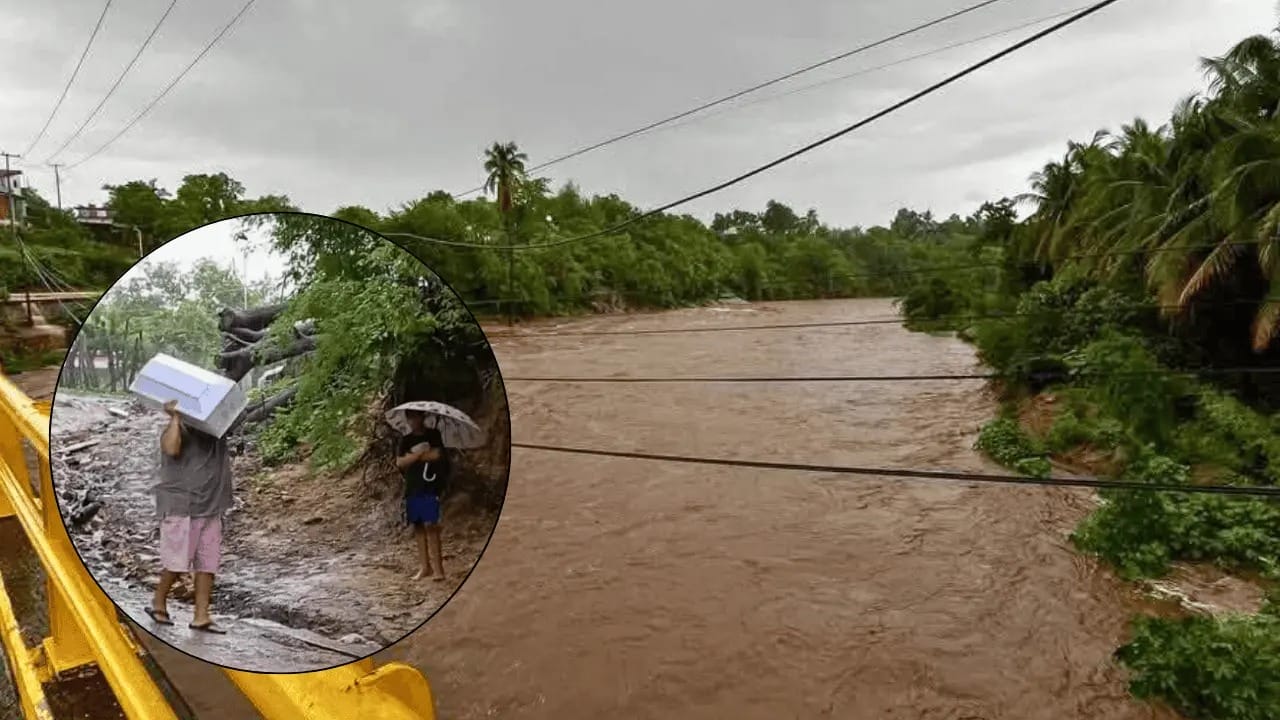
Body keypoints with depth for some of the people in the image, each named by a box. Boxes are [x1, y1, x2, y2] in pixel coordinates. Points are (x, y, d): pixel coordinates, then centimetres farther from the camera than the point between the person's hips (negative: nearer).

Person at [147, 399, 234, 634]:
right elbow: (171, 449, -30)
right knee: (178, 561, -1)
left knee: (208, 562, 3)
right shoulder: (178, 430, -10)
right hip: (181, 506, -6)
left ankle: (201, 617, 7)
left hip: (210, 508, 6)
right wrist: (175, 417, -26)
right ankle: (158, 604, 24)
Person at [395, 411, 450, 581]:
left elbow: (436, 455, -13)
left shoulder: (433, 435, 2)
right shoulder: (406, 440, 13)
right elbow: (399, 462, 0)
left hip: (430, 487, -5)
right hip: (412, 489, 5)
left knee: (430, 525, -11)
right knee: (418, 527, 5)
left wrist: (412, 456, -4)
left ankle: (438, 567, -9)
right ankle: (424, 566, 12)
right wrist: (419, 453, -9)